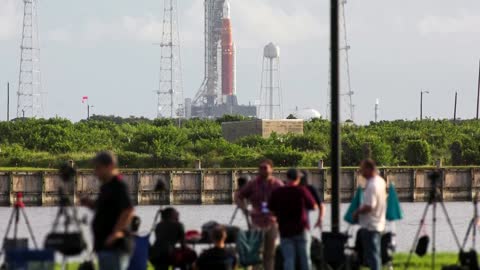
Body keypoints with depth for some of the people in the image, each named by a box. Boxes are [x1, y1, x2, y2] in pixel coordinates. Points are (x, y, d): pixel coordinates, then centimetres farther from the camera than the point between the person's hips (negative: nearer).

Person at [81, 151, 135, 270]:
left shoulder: (118, 187, -14)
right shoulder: (106, 187, 17)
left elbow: (128, 211, -24)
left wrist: (116, 232, -24)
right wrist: (91, 204, 10)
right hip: (104, 246, 11)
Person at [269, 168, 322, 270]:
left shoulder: (277, 193, -4)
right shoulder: (302, 190, -7)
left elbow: (271, 209, 6)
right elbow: (314, 206, -1)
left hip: (285, 230, 1)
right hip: (301, 229, -1)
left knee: (288, 259, -1)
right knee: (305, 258, 7)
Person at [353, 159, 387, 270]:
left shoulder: (371, 186, -23)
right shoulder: (381, 181, 8)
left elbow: (369, 206, -28)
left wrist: (357, 212, -12)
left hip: (370, 225, -10)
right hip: (379, 223, 10)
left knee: (372, 254, -5)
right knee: (376, 252, 17)